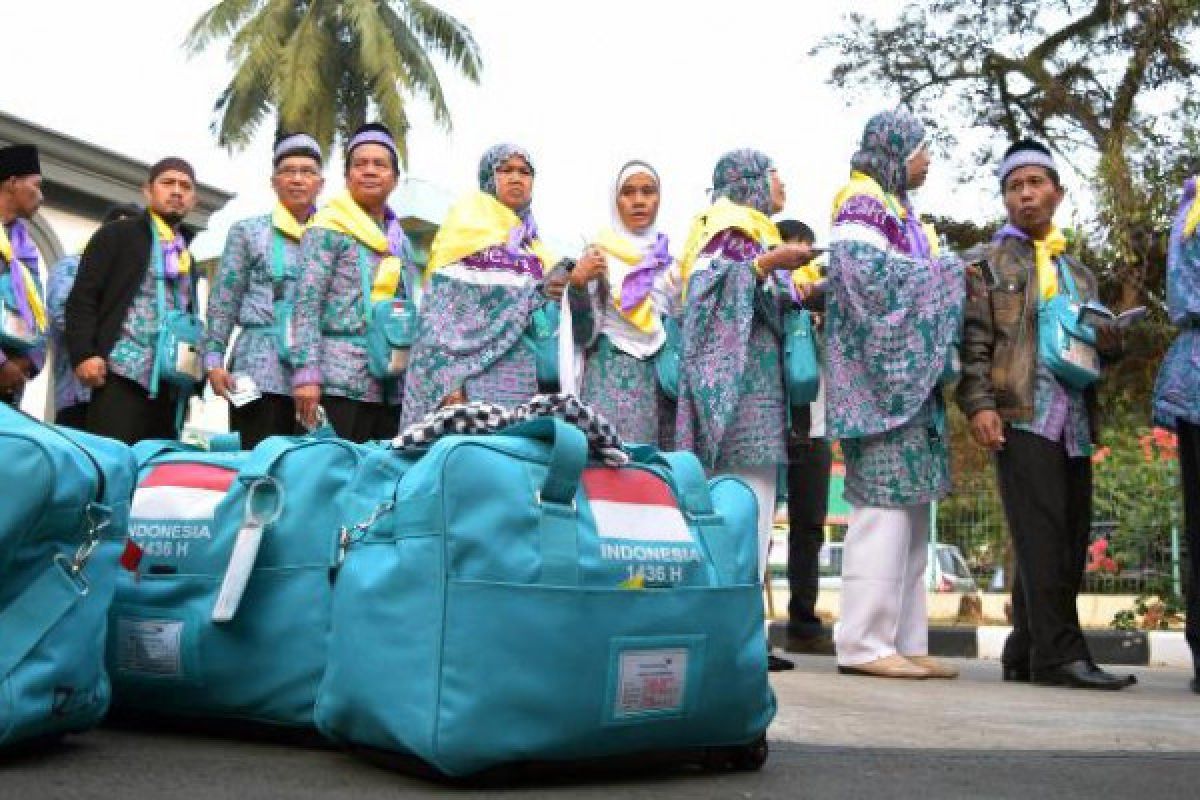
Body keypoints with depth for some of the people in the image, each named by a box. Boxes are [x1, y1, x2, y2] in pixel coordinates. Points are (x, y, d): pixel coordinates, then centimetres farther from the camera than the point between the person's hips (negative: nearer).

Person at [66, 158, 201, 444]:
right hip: (124, 372, -5)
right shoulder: (116, 235, 7)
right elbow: (82, 297, -1)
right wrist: (84, 354, -14)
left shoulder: (186, 255, 24)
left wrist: (194, 371, 14)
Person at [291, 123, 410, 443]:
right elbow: (307, 304, -7)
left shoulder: (400, 241, 19)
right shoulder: (328, 230, 1)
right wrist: (306, 374, -16)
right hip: (341, 382, -6)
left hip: (392, 387, 6)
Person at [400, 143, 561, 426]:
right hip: (464, 373, -4)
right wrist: (447, 383, -16)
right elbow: (436, 311, -4)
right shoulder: (465, 222, 5)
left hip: (519, 383, 4)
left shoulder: (535, 246, 19)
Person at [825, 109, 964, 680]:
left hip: (910, 377, 10)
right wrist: (945, 272, -6)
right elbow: (872, 276, -18)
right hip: (882, 376, -10)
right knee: (883, 504, -12)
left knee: (909, 507, 6)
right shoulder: (861, 204, -4)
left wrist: (949, 279, 8)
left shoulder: (898, 210, 24)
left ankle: (903, 642, 9)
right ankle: (863, 643, -10)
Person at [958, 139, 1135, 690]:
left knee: (1068, 540, 5)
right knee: (1042, 535, -11)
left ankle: (1026, 653, 13)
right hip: (1021, 415, -6)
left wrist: (1110, 343, 7)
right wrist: (978, 404, -16)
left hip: (1075, 422, 6)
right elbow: (973, 342, -2)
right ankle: (1059, 654, -10)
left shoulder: (1079, 272, 25)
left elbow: (1096, 345, 31)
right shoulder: (988, 263, 8)